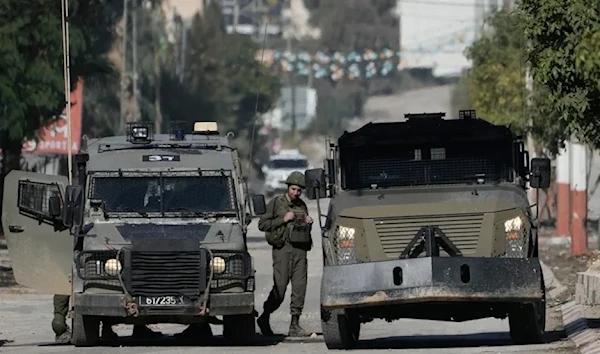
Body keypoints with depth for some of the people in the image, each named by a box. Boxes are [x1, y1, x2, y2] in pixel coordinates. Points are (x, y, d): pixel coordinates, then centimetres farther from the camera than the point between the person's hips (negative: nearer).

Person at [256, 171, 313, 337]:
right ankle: (264, 319, 11)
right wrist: (283, 219, -11)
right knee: (280, 288, -7)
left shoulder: (302, 206, 18)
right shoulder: (276, 203, 2)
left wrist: (308, 223, 7)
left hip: (300, 249, 5)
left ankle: (295, 325, -1)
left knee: (300, 287, -4)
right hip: (282, 248, -5)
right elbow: (262, 224, -4)